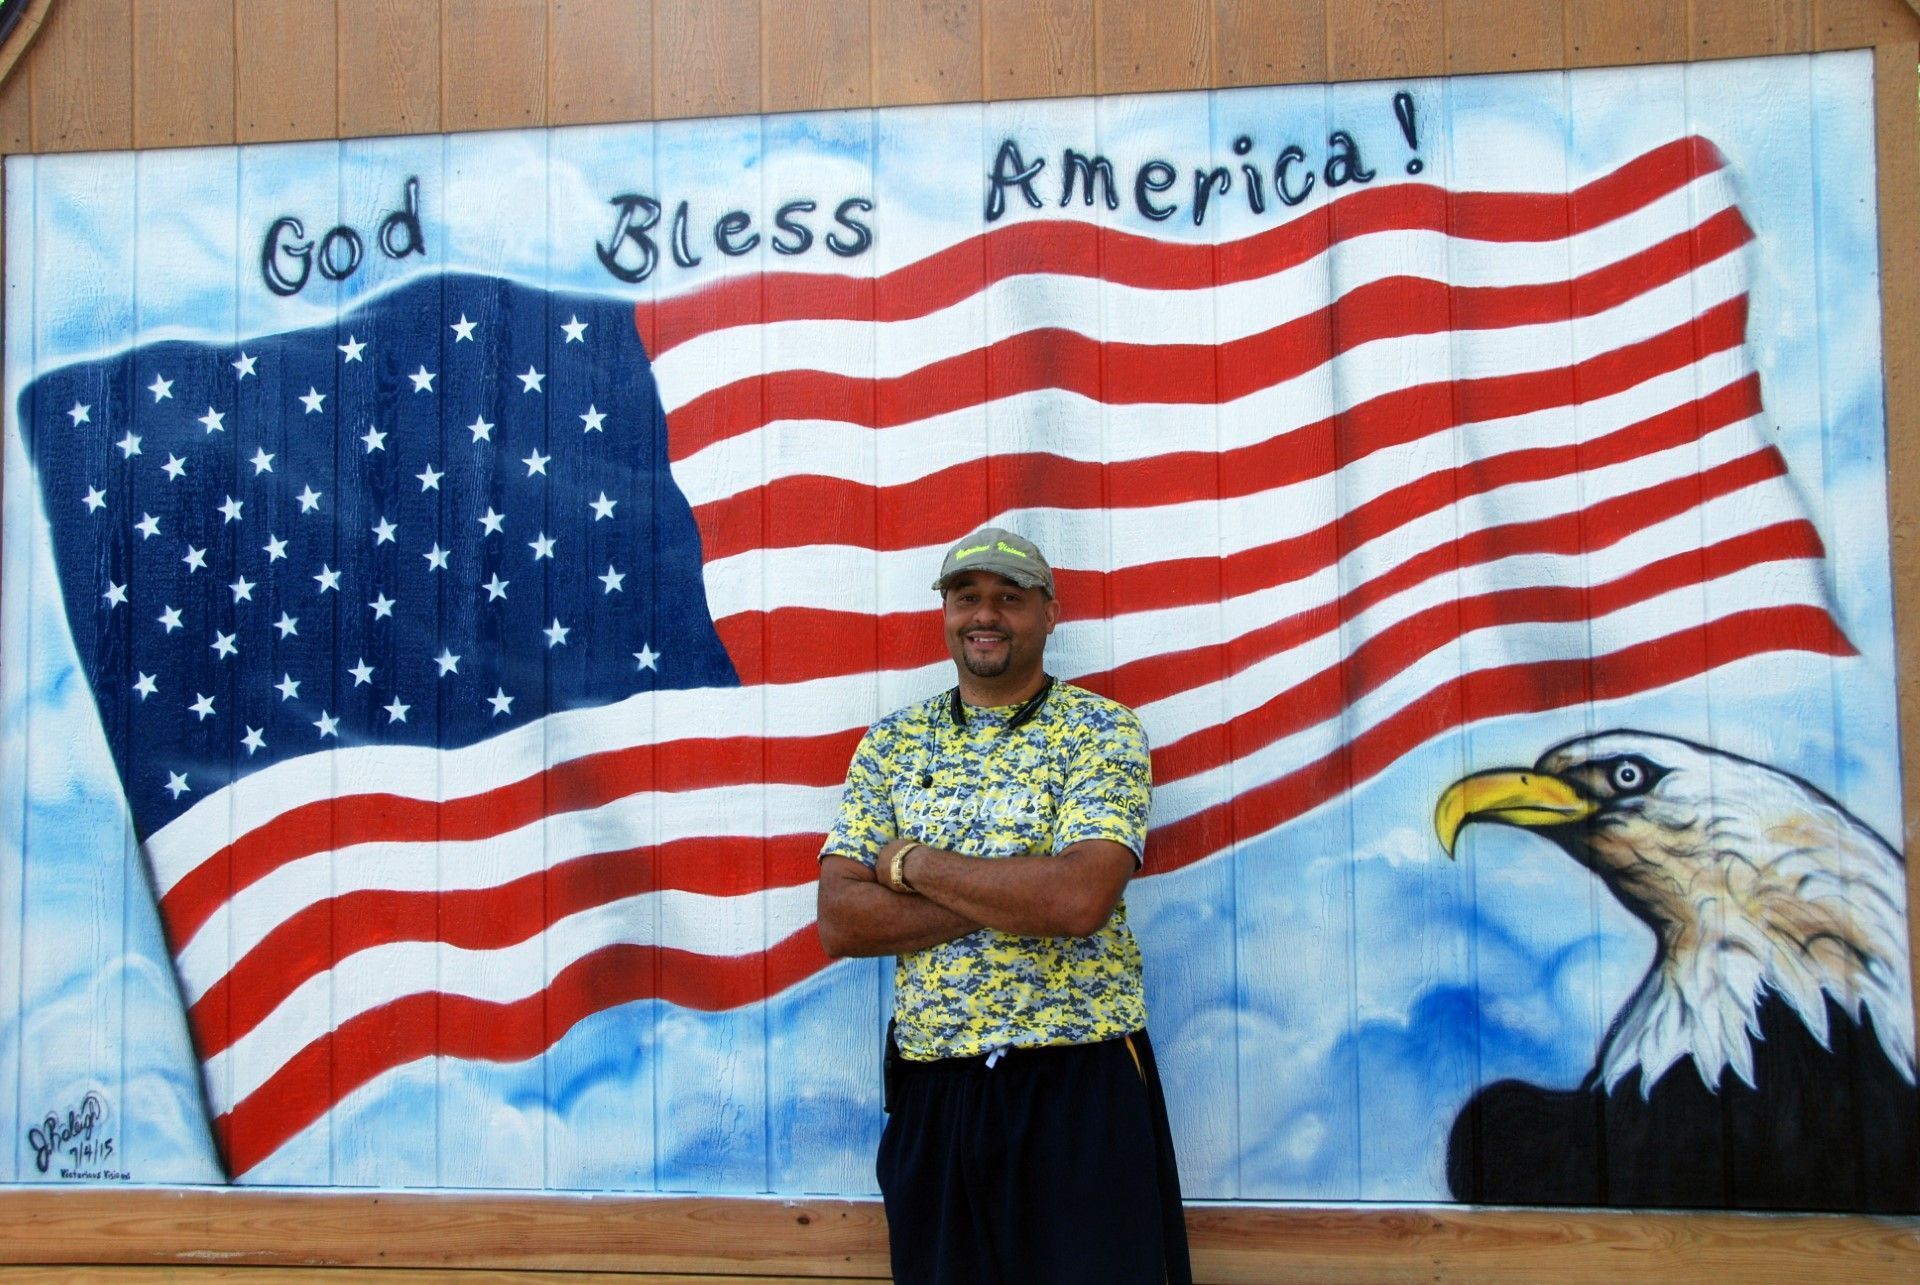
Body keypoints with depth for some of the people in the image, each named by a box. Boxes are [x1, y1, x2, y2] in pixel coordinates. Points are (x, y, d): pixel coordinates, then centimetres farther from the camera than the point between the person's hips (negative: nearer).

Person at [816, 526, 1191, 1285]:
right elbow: (838, 922, -4)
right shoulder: (892, 742, 7)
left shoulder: (1101, 730, -4)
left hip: (1079, 1083, -3)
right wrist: (1018, 897, -13)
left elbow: (1081, 898, -21)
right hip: (931, 1087, 4)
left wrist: (913, 864, -11)